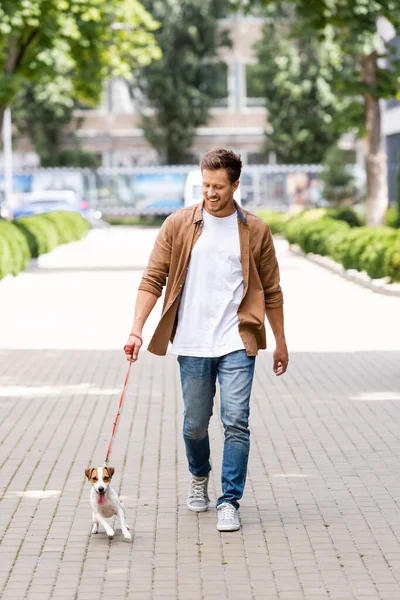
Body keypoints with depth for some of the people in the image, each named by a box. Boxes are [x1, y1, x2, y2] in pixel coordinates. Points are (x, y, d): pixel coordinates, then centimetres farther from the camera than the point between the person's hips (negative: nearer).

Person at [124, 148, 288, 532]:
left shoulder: (255, 231, 2)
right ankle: (199, 477, 40)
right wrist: (136, 330, -10)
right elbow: (152, 280, 0)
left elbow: (271, 291, 9)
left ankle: (229, 502, 0)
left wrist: (280, 342, 11)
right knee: (195, 424, 12)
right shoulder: (178, 226, 1)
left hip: (237, 344, -1)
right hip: (191, 344, 1)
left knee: (236, 423, -9)